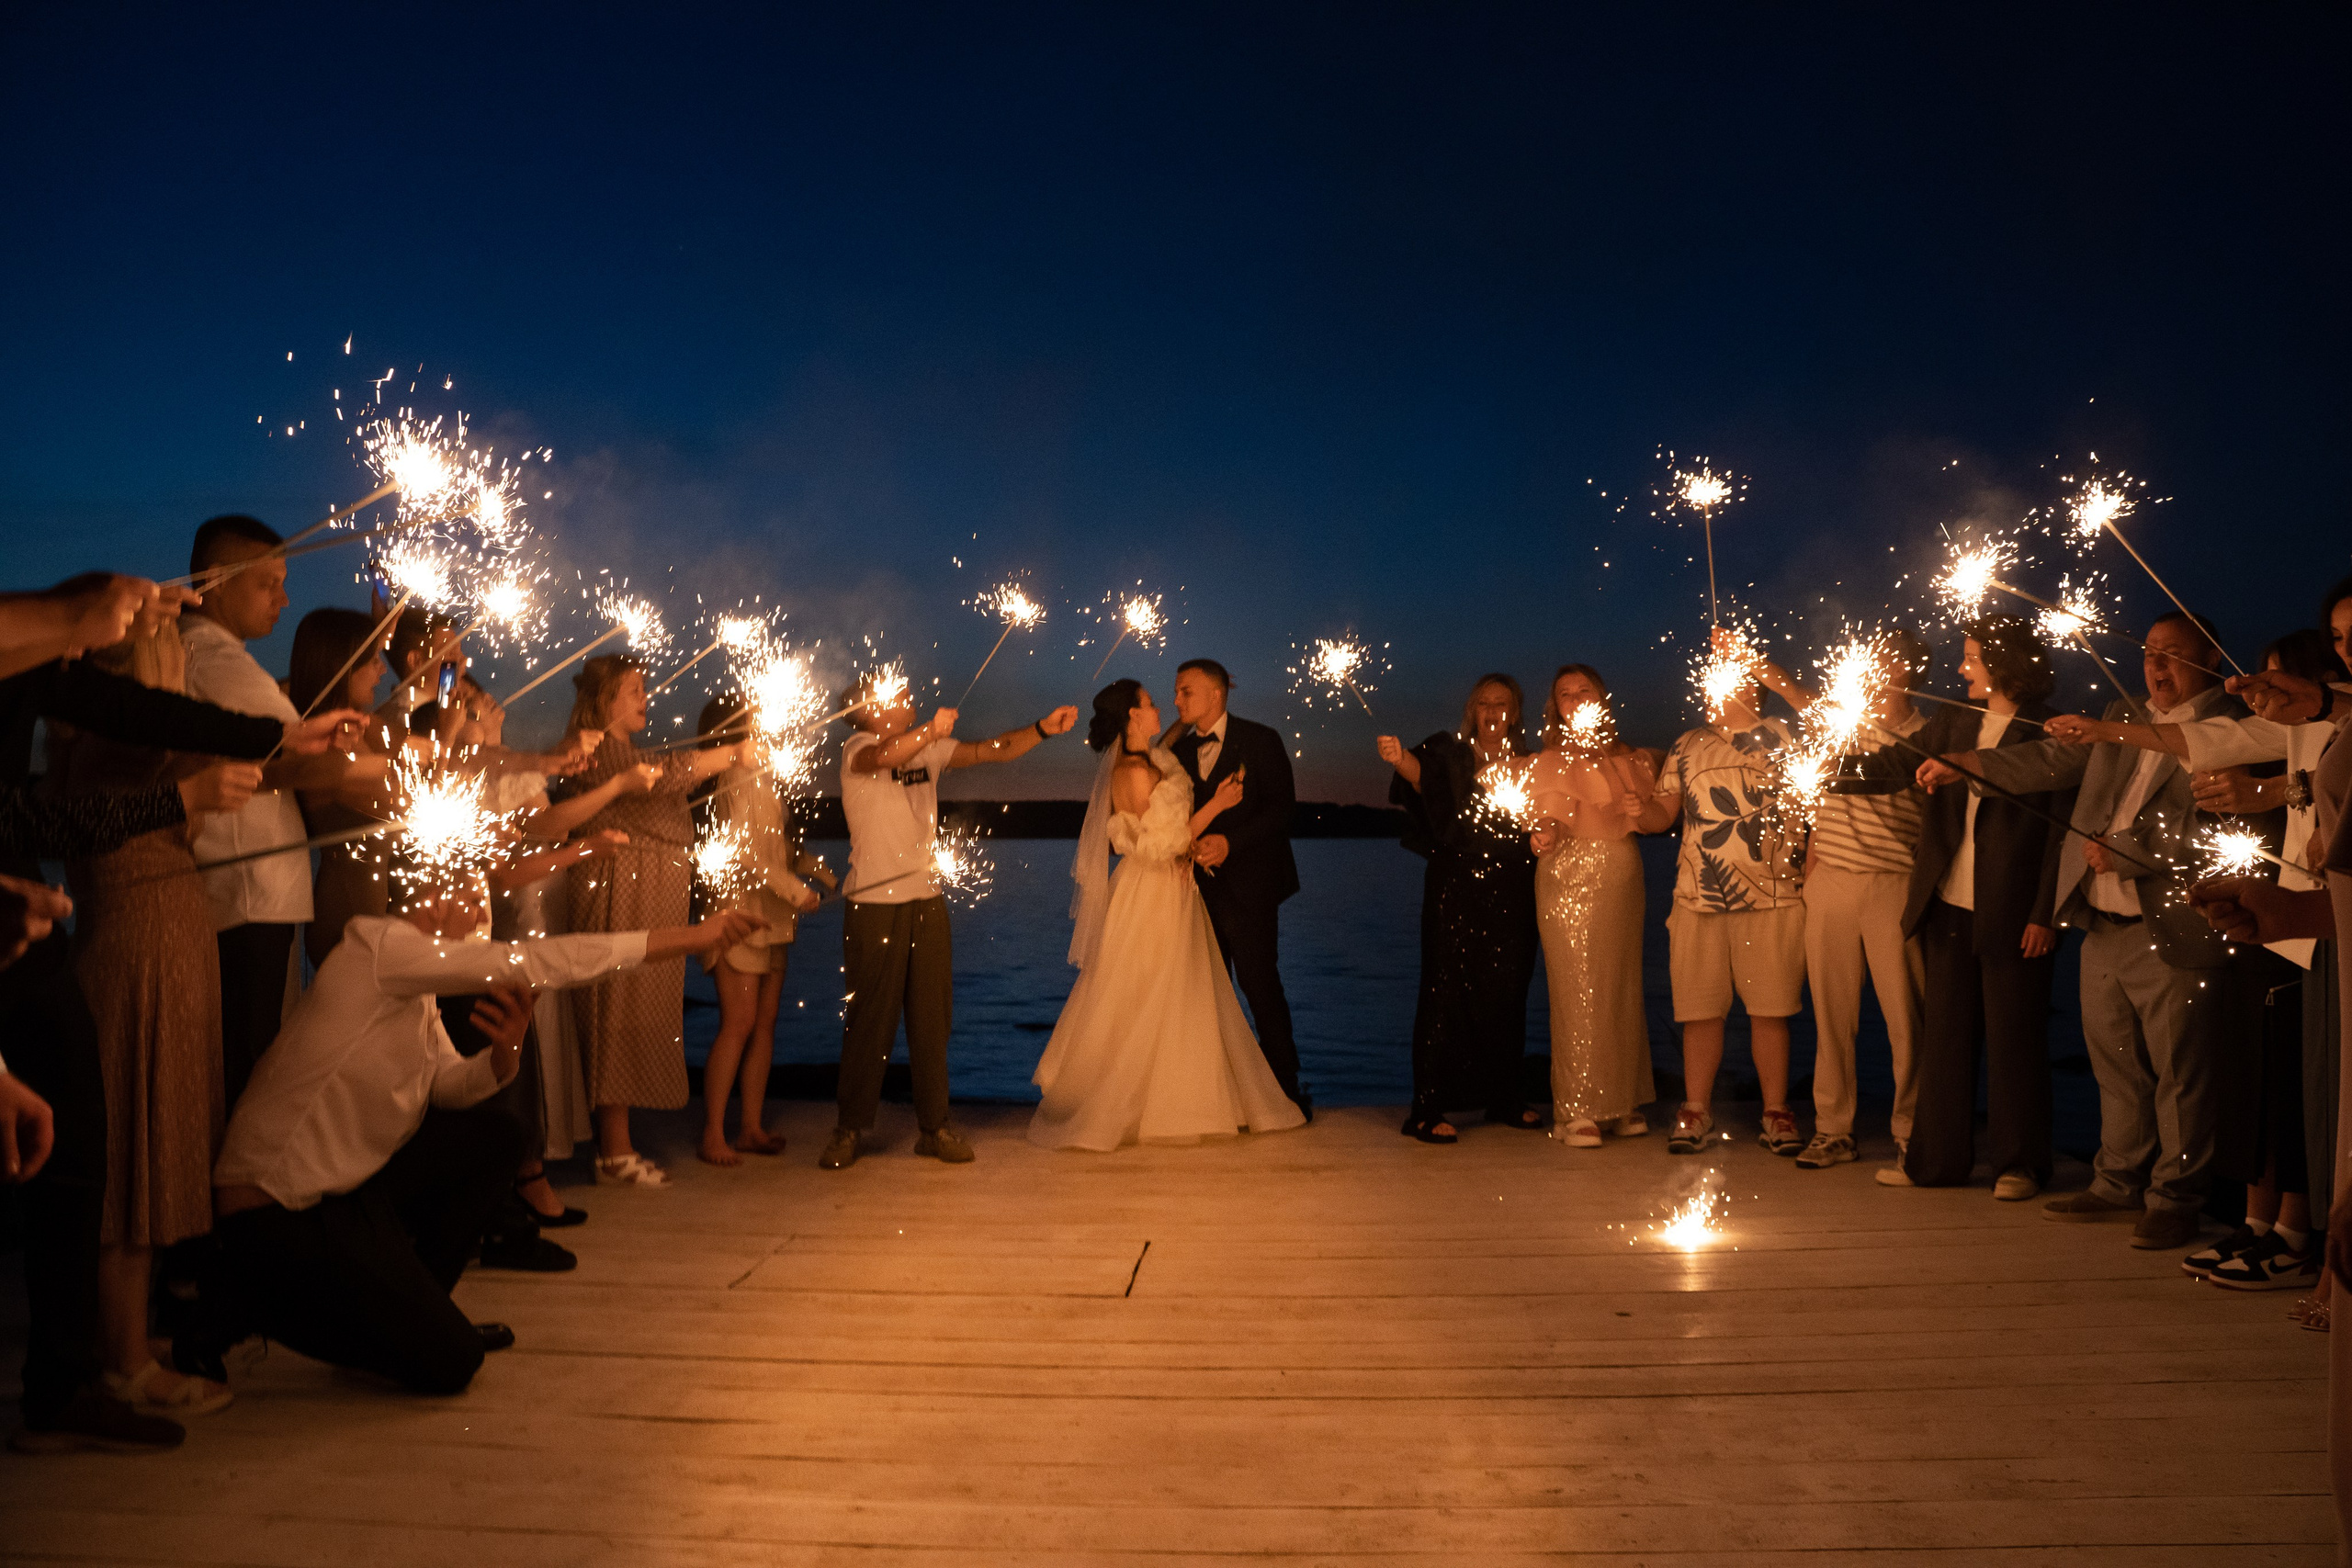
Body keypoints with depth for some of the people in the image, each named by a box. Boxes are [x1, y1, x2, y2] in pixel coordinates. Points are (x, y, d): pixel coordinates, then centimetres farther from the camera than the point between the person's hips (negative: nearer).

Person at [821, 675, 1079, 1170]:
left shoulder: (928, 748, 10)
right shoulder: (857, 748, -8)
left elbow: (994, 750, 6)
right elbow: (884, 756, -31)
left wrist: (1042, 729, -9)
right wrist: (932, 731, -49)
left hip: (927, 902, 5)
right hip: (873, 903, -5)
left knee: (932, 1018, 8)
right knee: (870, 1022, 1)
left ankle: (934, 1128, 17)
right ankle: (850, 1130, 15)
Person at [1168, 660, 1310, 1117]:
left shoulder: (1260, 741, -2)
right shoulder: (1181, 748, 14)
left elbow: (1283, 806, -8)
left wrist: (1230, 842, -18)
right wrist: (1188, 845, -6)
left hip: (1249, 882, -5)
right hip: (1202, 884, 5)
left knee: (1259, 982, -8)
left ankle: (1288, 1090, 3)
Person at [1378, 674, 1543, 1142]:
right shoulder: (1450, 752, 3)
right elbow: (1424, 773, -20)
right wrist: (1400, 758, -43)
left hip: (1511, 892, 4)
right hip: (1456, 889, -4)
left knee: (1507, 992, 6)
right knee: (1447, 989, -7)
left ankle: (1504, 1098, 20)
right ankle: (1429, 1108, -6)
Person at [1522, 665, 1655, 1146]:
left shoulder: (1628, 759, 16)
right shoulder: (1550, 761, 4)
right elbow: (1550, 813, -10)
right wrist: (1544, 834, -31)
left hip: (1622, 882, 5)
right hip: (1570, 883, -4)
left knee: (1622, 993, 6)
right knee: (1578, 996, -8)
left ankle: (1622, 1104, 17)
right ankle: (1576, 1112, -5)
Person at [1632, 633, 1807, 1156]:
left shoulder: (1781, 737, 9)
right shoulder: (1687, 745, 17)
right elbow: (1665, 811, 14)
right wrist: (1638, 814, -4)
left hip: (1771, 897, -2)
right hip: (1698, 898, 2)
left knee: (1770, 1009, 0)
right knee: (1700, 1009, 3)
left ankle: (1776, 1114, 11)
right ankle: (1696, 1113, 13)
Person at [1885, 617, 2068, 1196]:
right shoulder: (1952, 723, 11)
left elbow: (2062, 832, -8)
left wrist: (2045, 914, -12)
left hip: (2012, 912, -5)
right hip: (1948, 906, 5)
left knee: (2012, 1038, 4)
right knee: (1945, 1034, 10)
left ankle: (2019, 1164, 16)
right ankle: (1935, 1158, 19)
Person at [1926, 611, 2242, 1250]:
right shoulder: (2120, 718, 15)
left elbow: (2204, 829, -16)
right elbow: (2050, 760, 11)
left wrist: (2121, 852, -16)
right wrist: (1965, 764, 0)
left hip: (2172, 934, -7)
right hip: (2104, 928, 7)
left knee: (2179, 1075, 3)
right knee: (2116, 1068, 17)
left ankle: (2175, 1201, 14)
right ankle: (2119, 1185, 29)